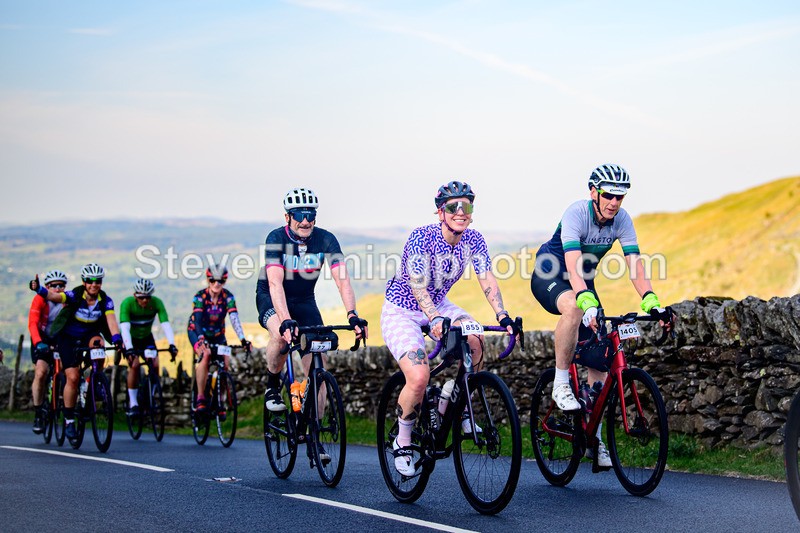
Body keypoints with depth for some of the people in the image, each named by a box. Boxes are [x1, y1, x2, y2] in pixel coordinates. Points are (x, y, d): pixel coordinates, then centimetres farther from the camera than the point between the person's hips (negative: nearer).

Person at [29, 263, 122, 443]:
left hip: (89, 335, 2)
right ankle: (69, 420, -1)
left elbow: (111, 320, -28)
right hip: (67, 337, -2)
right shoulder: (75, 295, -21)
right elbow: (53, 296, -36)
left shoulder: (105, 300, -15)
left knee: (98, 343, -34)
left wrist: (116, 337, -47)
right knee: (73, 377, -15)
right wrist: (38, 289, -57)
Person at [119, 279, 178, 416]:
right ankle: (133, 403, -15)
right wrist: (129, 349, -51)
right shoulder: (127, 303, -29)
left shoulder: (156, 303, -23)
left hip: (147, 338, 2)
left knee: (155, 365, -16)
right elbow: (124, 327, -38)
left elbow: (165, 324, -31)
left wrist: (172, 345, -44)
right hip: (130, 339, -2)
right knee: (134, 364, -24)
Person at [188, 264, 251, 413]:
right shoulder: (200, 296, -25)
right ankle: (200, 398, -24)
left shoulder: (228, 297, -19)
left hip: (217, 334, 3)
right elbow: (197, 320, -37)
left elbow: (234, 319, -30)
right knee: (205, 355, -30)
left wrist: (243, 339, -44)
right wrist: (202, 339, -54)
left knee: (224, 364, -15)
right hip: (197, 332, -3)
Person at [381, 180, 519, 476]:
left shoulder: (474, 240, -9)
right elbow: (418, 285, -35)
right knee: (419, 378, -25)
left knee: (475, 342, -25)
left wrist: (503, 317, -32)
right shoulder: (422, 237, -25)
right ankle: (402, 442, 0)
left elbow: (487, 279, -17)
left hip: (438, 305, 5)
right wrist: (435, 319, -51)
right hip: (401, 310, -5)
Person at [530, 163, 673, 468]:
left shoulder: (622, 220, -13)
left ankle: (594, 436, 7)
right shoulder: (576, 214, -29)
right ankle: (561, 385, -25)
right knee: (574, 309, -41)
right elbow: (573, 265, -41)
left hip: (584, 281, 6)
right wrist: (587, 302, -56)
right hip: (549, 277, -5)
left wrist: (652, 302, -35)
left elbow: (635, 265, -19)